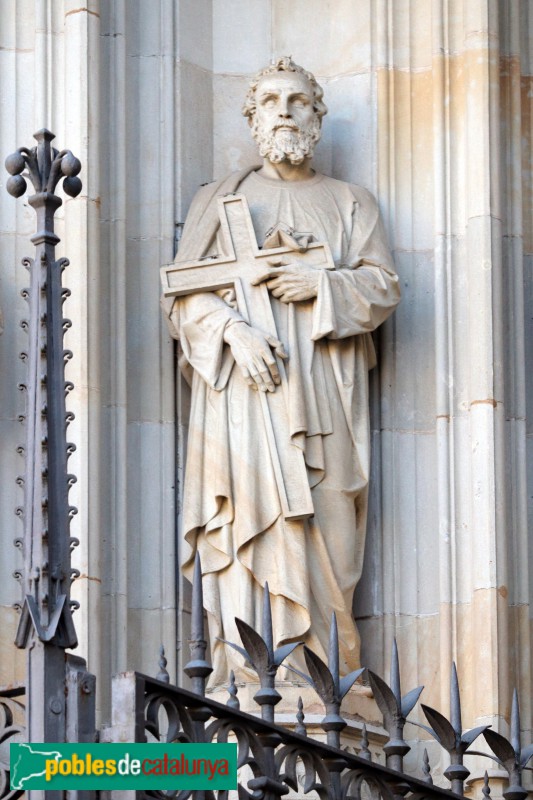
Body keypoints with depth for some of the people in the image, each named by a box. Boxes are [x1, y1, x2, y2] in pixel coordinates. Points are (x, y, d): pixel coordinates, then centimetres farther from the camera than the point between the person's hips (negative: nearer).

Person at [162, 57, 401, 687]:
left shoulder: (349, 203, 20)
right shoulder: (220, 200, 16)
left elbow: (384, 286, 9)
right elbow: (185, 294, 6)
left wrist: (323, 285, -10)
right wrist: (233, 331, -13)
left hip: (325, 395, 1)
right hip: (242, 388, -1)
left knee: (325, 533, -8)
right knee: (251, 520, -13)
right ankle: (246, 678, -16)